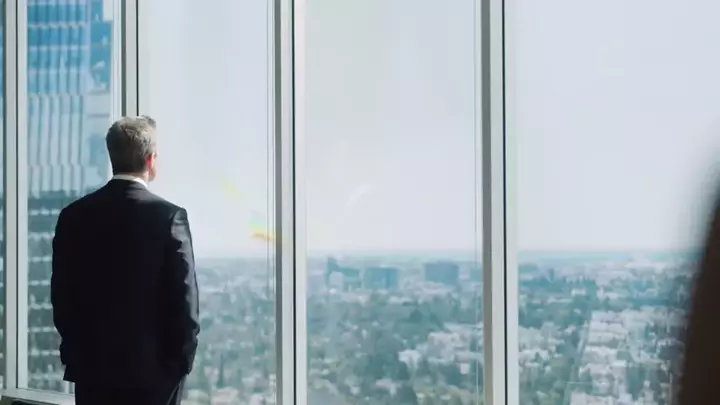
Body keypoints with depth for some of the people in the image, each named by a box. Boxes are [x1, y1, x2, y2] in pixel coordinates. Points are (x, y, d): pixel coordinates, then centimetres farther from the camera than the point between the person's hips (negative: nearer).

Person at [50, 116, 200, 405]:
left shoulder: (74, 216, 0)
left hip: (91, 367, 4)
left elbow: (61, 296, 5)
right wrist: (181, 360, 0)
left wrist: (74, 353, 15)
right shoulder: (168, 216, -11)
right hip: (153, 369, -3)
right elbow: (184, 301, -11)